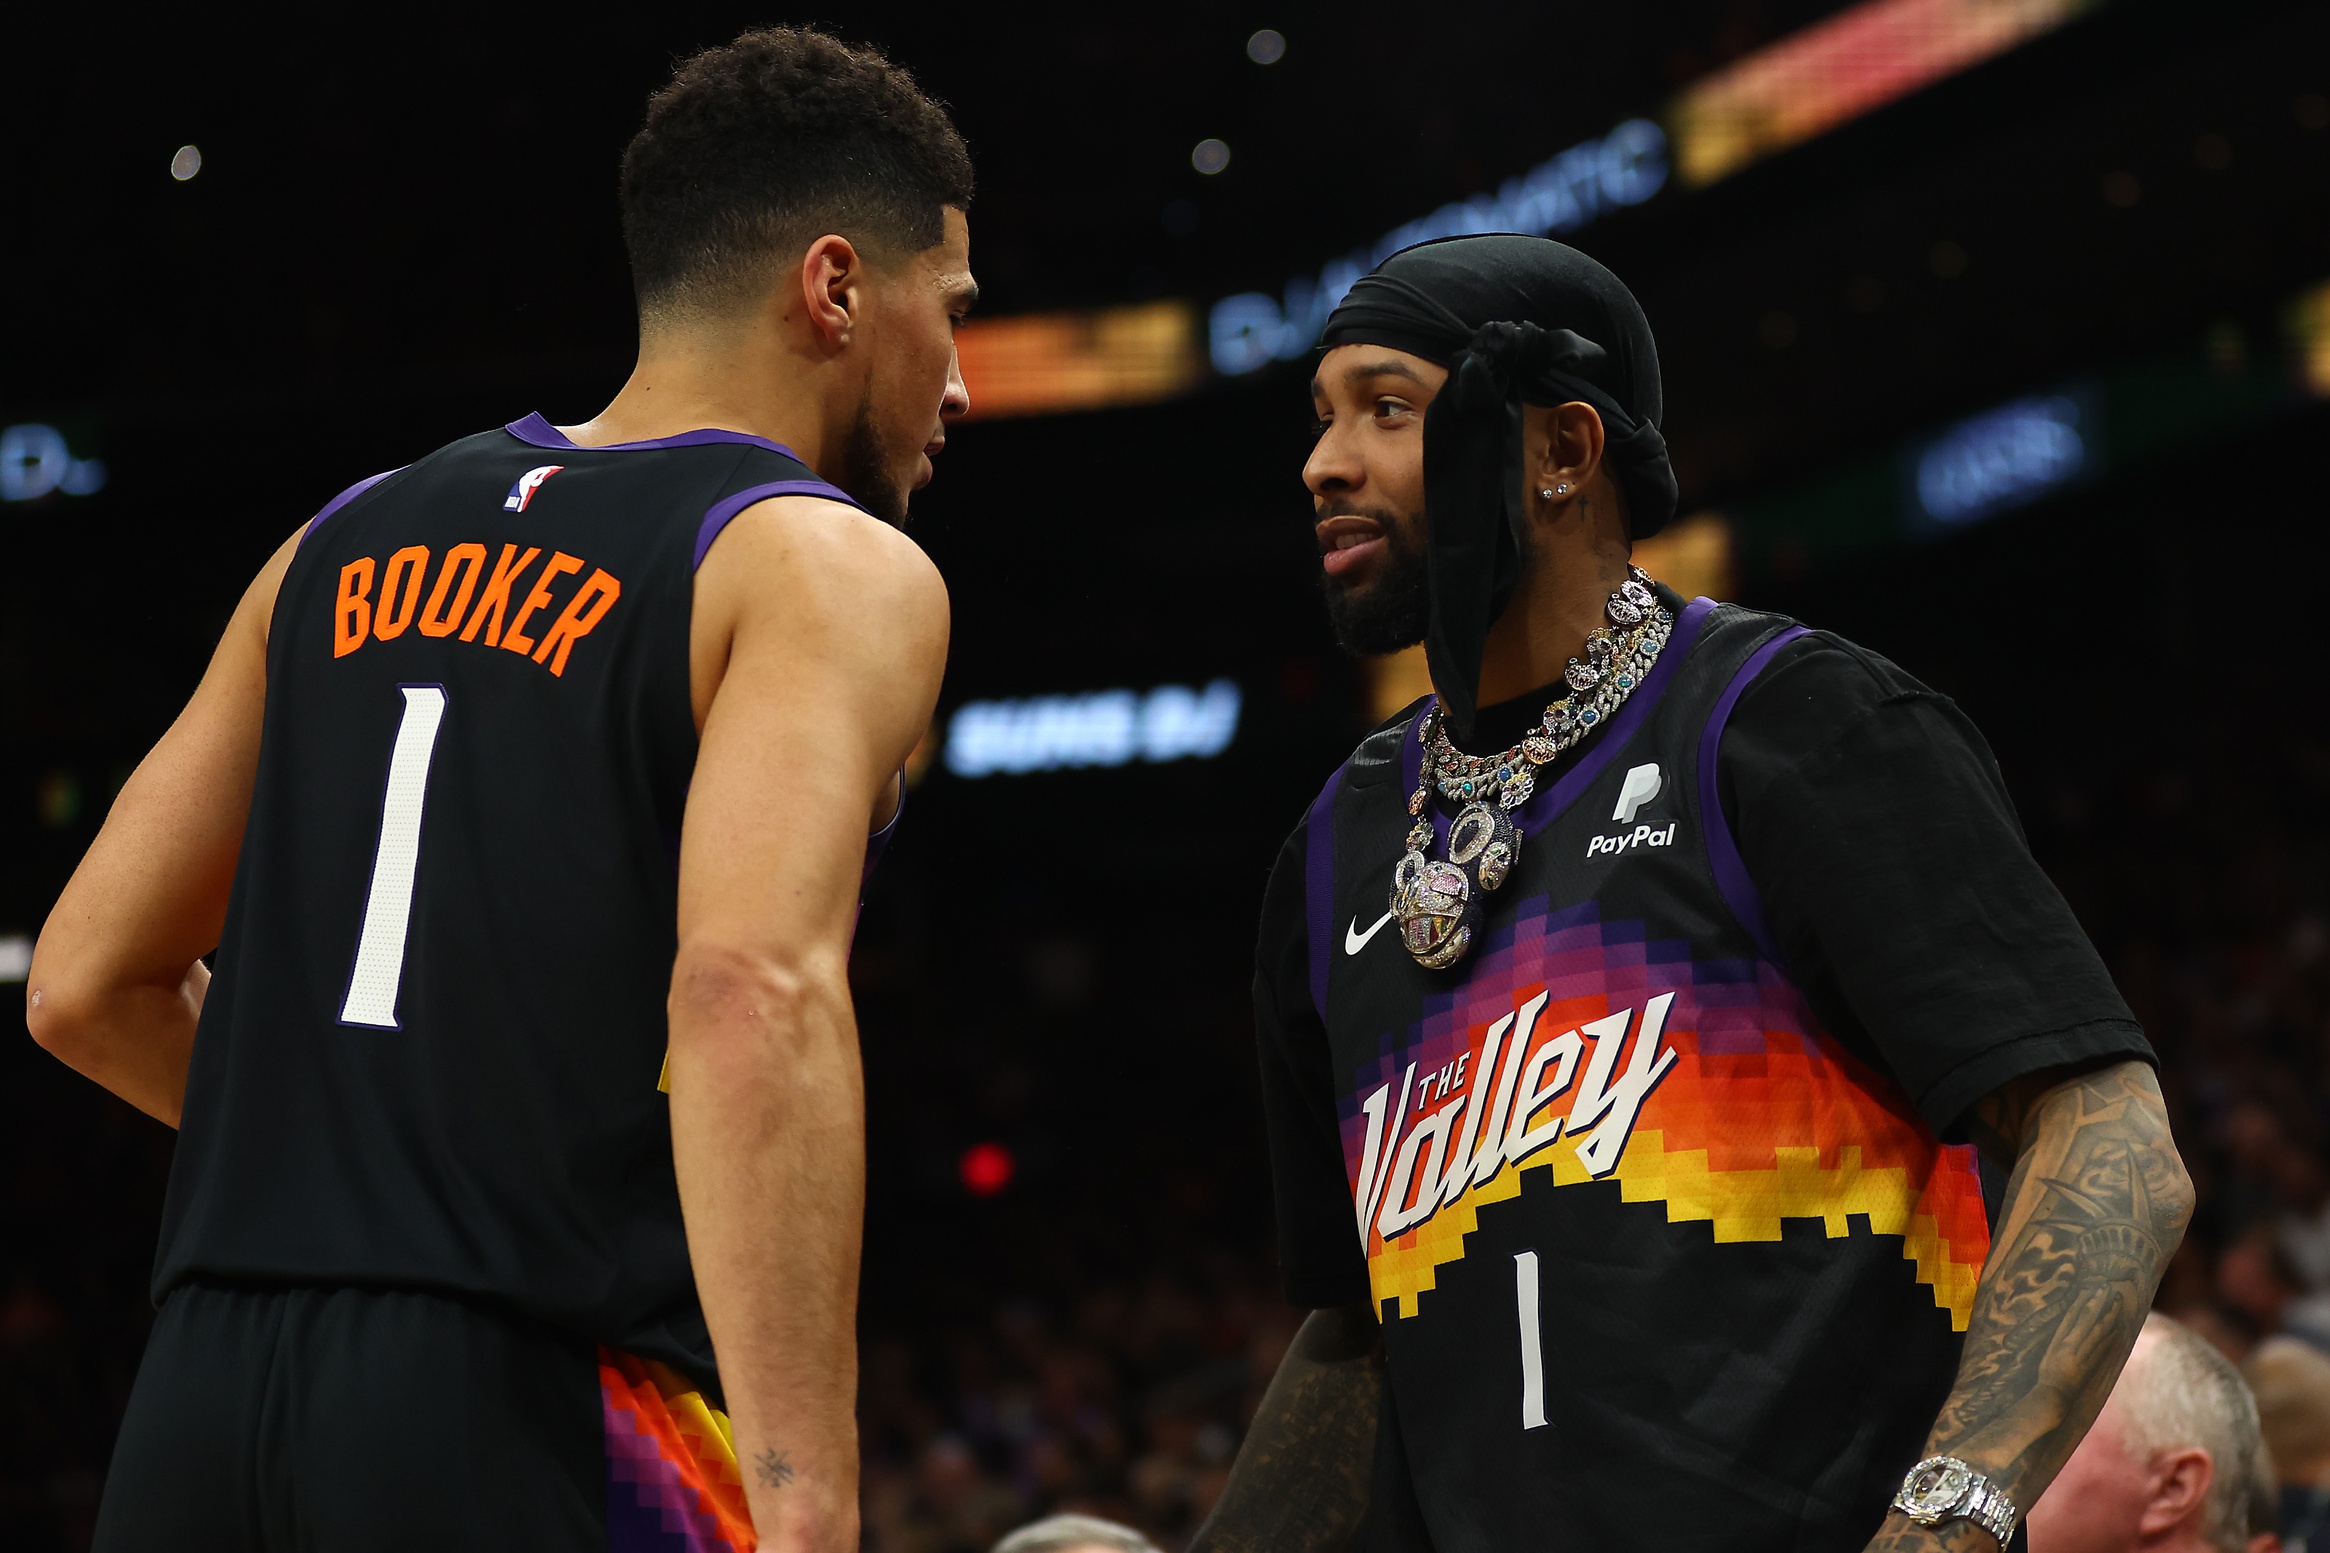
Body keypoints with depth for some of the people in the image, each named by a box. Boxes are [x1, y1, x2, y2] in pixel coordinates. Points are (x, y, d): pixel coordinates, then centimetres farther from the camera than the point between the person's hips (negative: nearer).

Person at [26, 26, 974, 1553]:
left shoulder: (348, 542, 18)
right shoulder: (836, 568, -1)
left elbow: (88, 987, 17)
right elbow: (756, 993, -20)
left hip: (200, 1387, 6)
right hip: (547, 1416, -6)